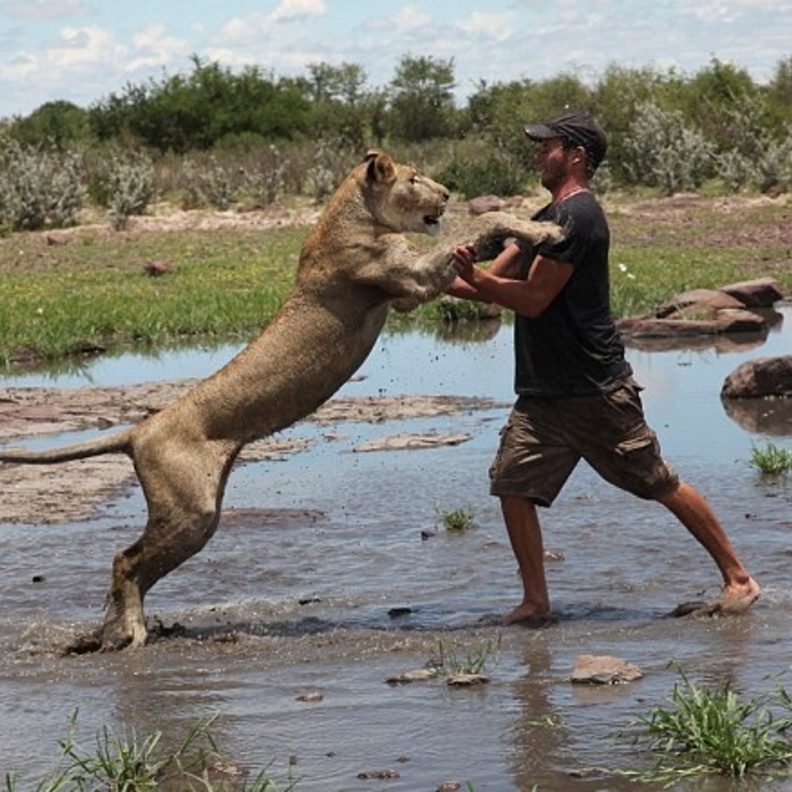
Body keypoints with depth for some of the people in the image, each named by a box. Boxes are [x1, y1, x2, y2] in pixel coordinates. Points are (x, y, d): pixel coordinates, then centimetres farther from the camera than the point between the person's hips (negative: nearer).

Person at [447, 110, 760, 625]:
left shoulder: (577, 217, -15)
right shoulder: (548, 219, 16)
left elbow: (533, 299, -19)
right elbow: (495, 285, 15)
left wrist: (474, 278, -16)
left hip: (596, 390, -9)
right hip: (543, 393, 9)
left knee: (661, 485, 0)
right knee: (513, 484, -3)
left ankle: (738, 577, 12)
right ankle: (536, 601, 5)